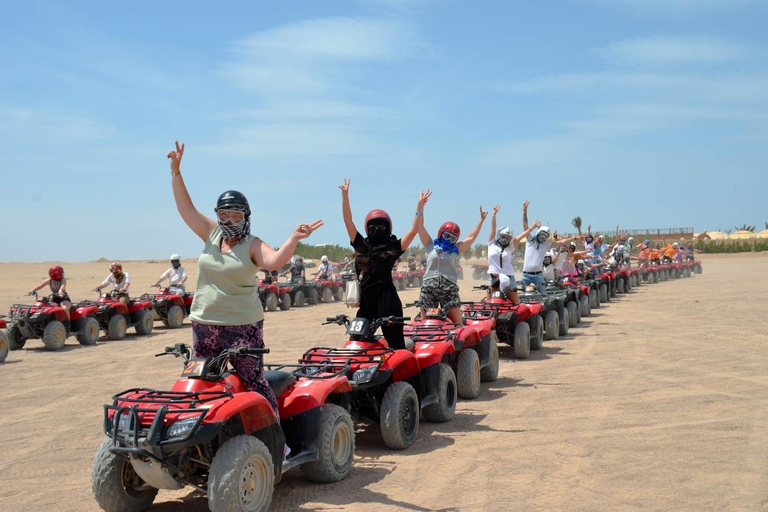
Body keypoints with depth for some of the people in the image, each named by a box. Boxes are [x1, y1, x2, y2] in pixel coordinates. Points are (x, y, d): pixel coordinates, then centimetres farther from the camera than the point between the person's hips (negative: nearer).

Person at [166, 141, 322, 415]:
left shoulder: (253, 245, -8)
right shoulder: (211, 234, 7)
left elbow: (274, 261, -26)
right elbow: (186, 207, 6)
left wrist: (294, 238, -42)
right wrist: (175, 171, 0)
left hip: (242, 326, -6)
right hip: (204, 324, 6)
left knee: (253, 382, -5)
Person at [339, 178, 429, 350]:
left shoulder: (393, 247, 5)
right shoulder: (361, 245, 12)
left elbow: (414, 229, -1)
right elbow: (348, 221, 10)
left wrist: (420, 205, -7)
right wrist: (345, 195, 4)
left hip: (387, 299, -4)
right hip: (366, 299, 4)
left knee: (395, 342, 0)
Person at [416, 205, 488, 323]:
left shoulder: (456, 250, 16)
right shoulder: (430, 245, 13)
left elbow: (471, 237, 17)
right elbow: (420, 225, 10)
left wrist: (481, 220, 17)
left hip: (450, 290, 1)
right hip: (428, 288, -1)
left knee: (456, 324, -6)